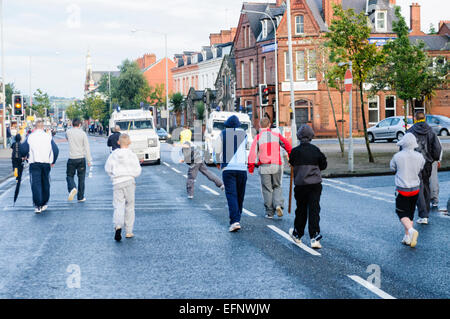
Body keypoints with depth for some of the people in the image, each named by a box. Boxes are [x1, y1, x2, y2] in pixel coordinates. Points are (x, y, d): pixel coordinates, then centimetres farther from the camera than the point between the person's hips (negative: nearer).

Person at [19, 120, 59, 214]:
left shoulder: (30, 137, -1)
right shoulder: (48, 136, 1)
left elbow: (23, 149, -2)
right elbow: (55, 150, -1)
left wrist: (24, 156, 21)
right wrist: (53, 161, 14)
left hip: (34, 163, -2)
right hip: (46, 163, 2)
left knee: (35, 184, -4)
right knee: (45, 184, 15)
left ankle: (38, 206, -15)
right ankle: (44, 204, 24)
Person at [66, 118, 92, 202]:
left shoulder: (68, 132, -1)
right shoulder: (82, 133, -5)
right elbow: (87, 147, -6)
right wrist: (89, 160, -2)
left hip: (71, 159, 0)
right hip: (81, 158, 0)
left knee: (69, 175, 12)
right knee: (81, 178, 9)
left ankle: (72, 188, -17)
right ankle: (80, 197, 12)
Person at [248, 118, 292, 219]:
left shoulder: (258, 137, -2)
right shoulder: (277, 135, 3)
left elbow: (252, 153, -6)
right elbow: (288, 146, 1)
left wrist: (251, 167, 0)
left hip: (264, 166, -1)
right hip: (276, 165, 1)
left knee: (267, 189, 7)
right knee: (277, 187, 15)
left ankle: (269, 212, 7)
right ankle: (278, 205, -8)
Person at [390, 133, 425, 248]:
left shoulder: (397, 156, -12)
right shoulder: (420, 157, -5)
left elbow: (393, 168, 4)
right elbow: (420, 169, 8)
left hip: (402, 190, -3)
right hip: (415, 189, 4)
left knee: (402, 213, 2)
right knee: (410, 213, 16)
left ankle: (411, 230, -23)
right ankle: (407, 237, 16)